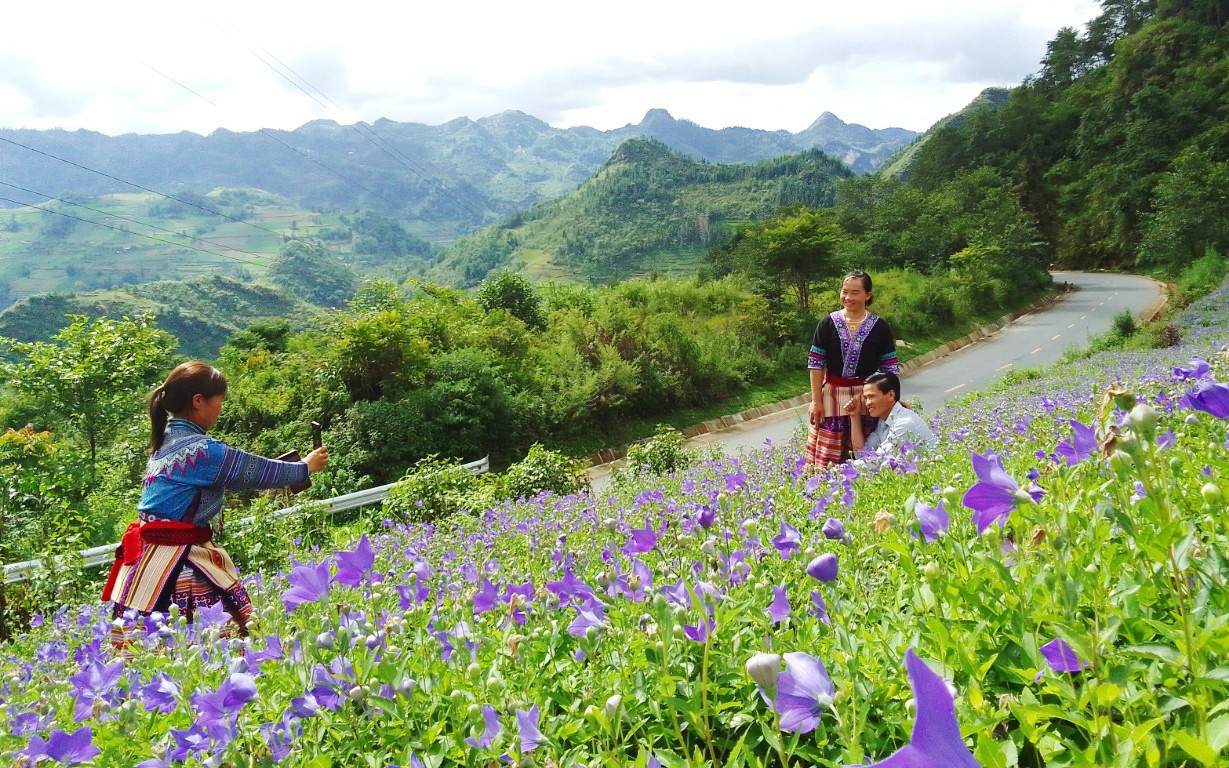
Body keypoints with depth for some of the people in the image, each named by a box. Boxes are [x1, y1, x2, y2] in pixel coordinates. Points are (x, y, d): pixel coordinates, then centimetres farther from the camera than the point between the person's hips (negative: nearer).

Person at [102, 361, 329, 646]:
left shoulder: (167, 439, 12)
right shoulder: (202, 450, -15)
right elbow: (257, 471, -6)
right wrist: (305, 466, 10)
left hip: (153, 549, 9)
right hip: (175, 559, -9)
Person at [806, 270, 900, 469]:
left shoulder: (879, 327, 1)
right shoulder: (828, 324, 0)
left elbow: (890, 368, 5)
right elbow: (815, 364, 1)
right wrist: (816, 401, -2)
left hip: (868, 398, 0)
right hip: (832, 395, 0)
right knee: (827, 459, 1)